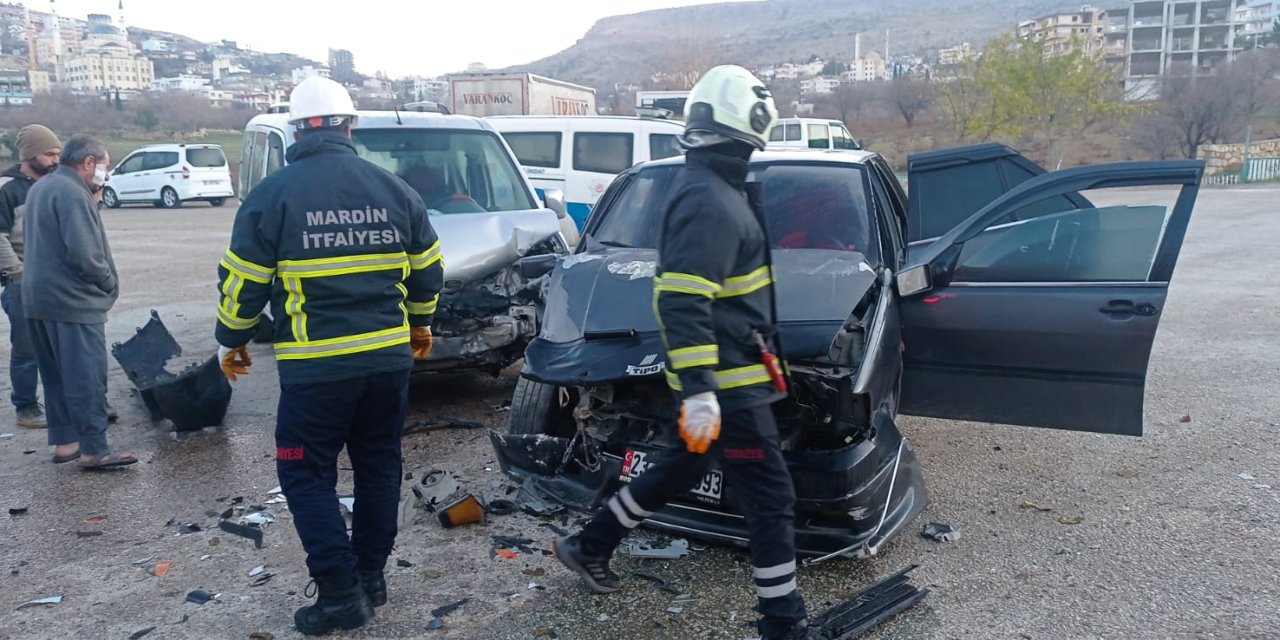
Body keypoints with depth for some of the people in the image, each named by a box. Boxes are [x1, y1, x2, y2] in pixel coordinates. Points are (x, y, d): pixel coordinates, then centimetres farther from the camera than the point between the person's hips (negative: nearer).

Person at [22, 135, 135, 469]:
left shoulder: (40, 188, 16)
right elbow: (83, 252, -24)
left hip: (39, 297, 10)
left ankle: (64, 441, 21)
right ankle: (94, 449, -5)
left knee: (56, 375, 15)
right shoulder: (72, 192, -16)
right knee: (86, 377, -7)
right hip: (73, 301, -10)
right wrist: (110, 283, -9)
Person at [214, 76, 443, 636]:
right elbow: (428, 269, 12)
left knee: (306, 473, 8)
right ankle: (371, 575, 27)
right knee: (379, 466, 16)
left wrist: (232, 340, 12)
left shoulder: (275, 192, -6)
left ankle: (340, 591, 6)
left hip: (316, 365, -4)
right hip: (390, 357, 4)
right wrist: (420, 323, 27)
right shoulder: (393, 188, 5)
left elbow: (243, 279, -3)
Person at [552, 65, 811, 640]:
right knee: (771, 499, 0)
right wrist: (699, 393, -31)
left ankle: (588, 547, 38)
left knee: (682, 467, 24)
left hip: (723, 374, 10)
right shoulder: (710, 203, -22)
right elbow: (680, 305, -29)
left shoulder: (711, 187, 11)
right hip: (725, 383, -10)